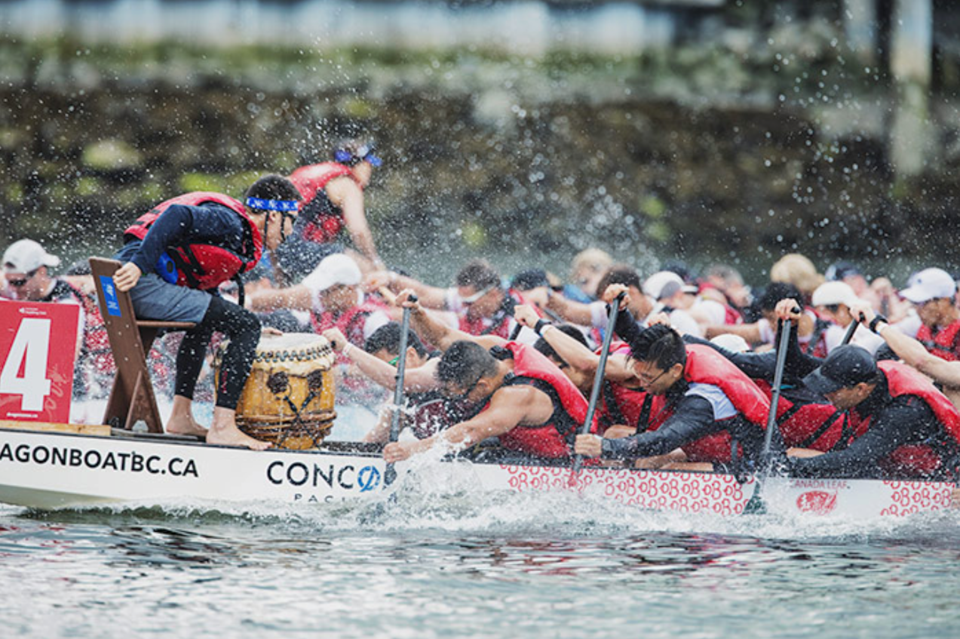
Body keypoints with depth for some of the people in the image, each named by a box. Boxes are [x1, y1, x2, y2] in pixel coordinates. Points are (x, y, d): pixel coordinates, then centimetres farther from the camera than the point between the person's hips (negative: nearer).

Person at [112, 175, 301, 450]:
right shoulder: (229, 221, -7)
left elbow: (204, 287, 27)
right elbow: (178, 215, -22)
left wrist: (246, 328, 25)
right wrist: (139, 265, -28)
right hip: (144, 283, -11)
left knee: (205, 320, 35)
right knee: (247, 326, -11)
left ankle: (180, 417, 30)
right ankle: (222, 428, -13)